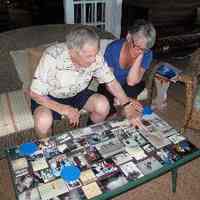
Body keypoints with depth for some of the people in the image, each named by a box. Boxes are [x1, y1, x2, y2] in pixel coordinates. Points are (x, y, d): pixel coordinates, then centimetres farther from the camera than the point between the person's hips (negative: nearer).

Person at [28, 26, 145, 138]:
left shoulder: (95, 57, -21)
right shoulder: (52, 57, -31)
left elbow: (111, 82, -9)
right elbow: (35, 93, -23)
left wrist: (129, 109, -18)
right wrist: (63, 109, -34)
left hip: (77, 94, 3)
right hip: (49, 98, -3)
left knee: (103, 105, -22)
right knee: (44, 121, -32)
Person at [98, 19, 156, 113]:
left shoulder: (147, 54, -19)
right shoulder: (113, 48, -23)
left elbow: (131, 82, -28)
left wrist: (140, 56, -35)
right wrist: (115, 96, -29)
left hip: (128, 88, 3)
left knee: (140, 85, -30)